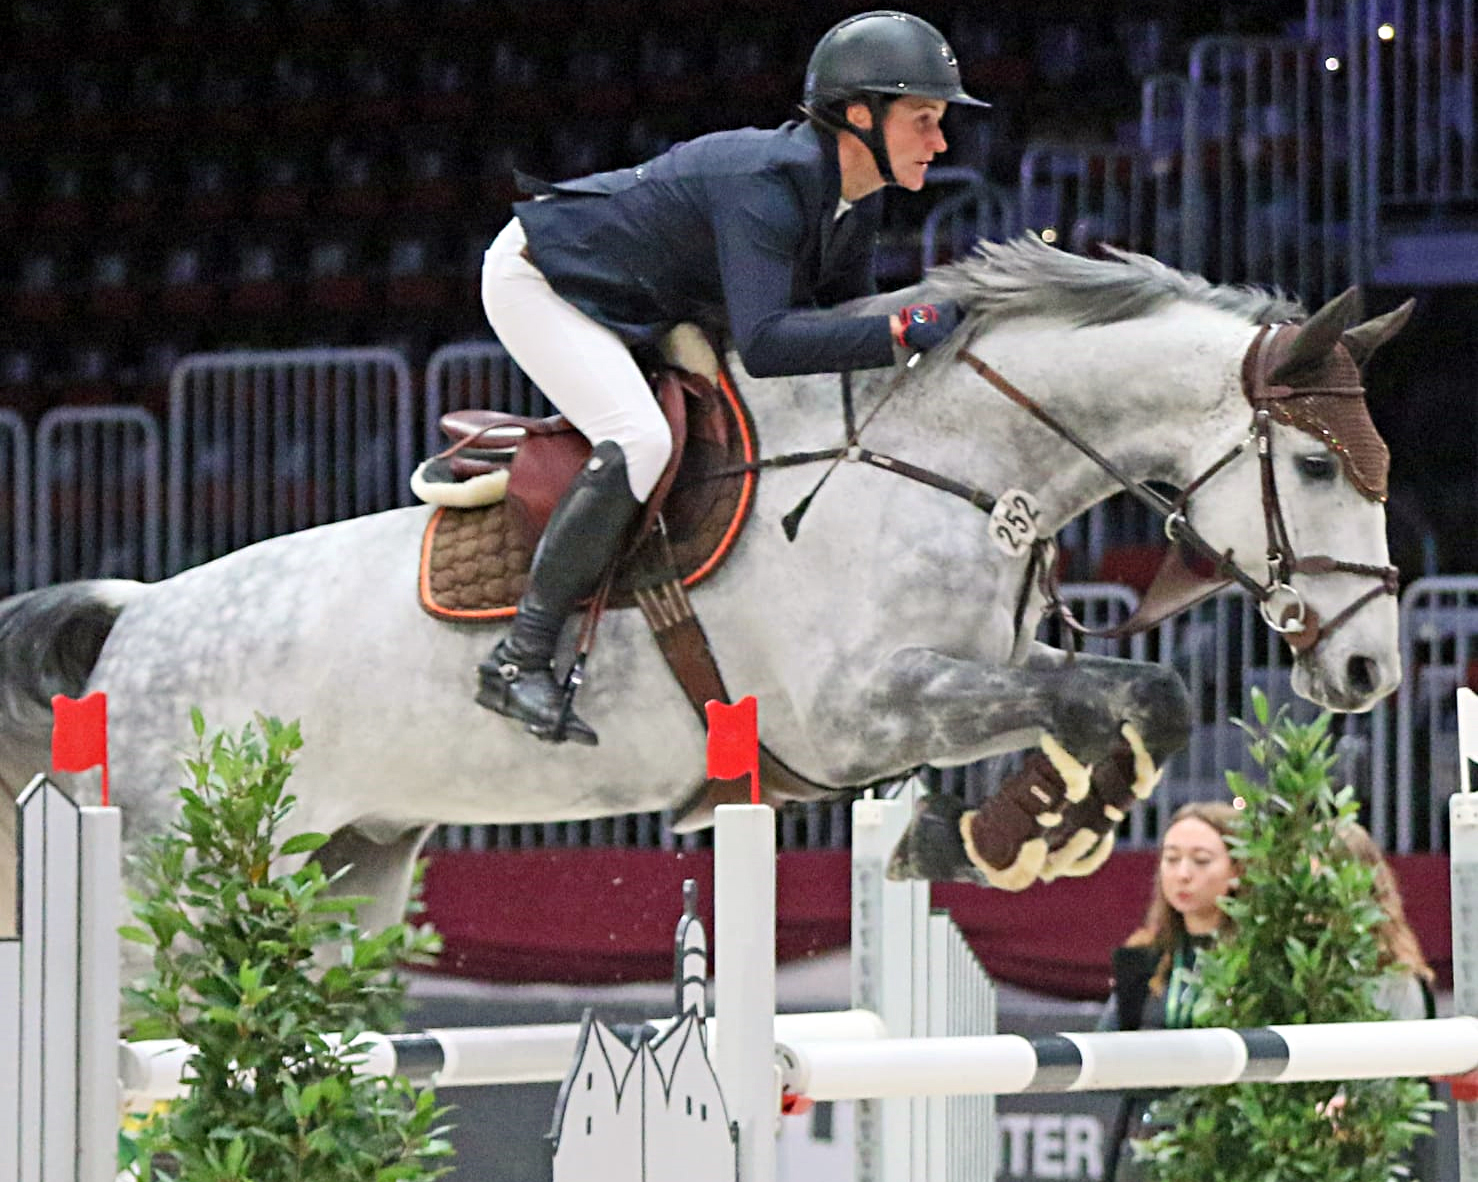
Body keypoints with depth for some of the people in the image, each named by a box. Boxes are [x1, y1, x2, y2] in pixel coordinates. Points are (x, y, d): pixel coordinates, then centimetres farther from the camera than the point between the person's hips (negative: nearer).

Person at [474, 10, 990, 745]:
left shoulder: (856, 199, -6)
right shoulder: (768, 183, -34)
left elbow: (840, 319, 7)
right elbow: (763, 344, -45)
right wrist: (902, 331, -48)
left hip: (639, 310, 10)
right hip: (538, 279, -10)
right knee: (640, 440, -29)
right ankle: (519, 660, -24)